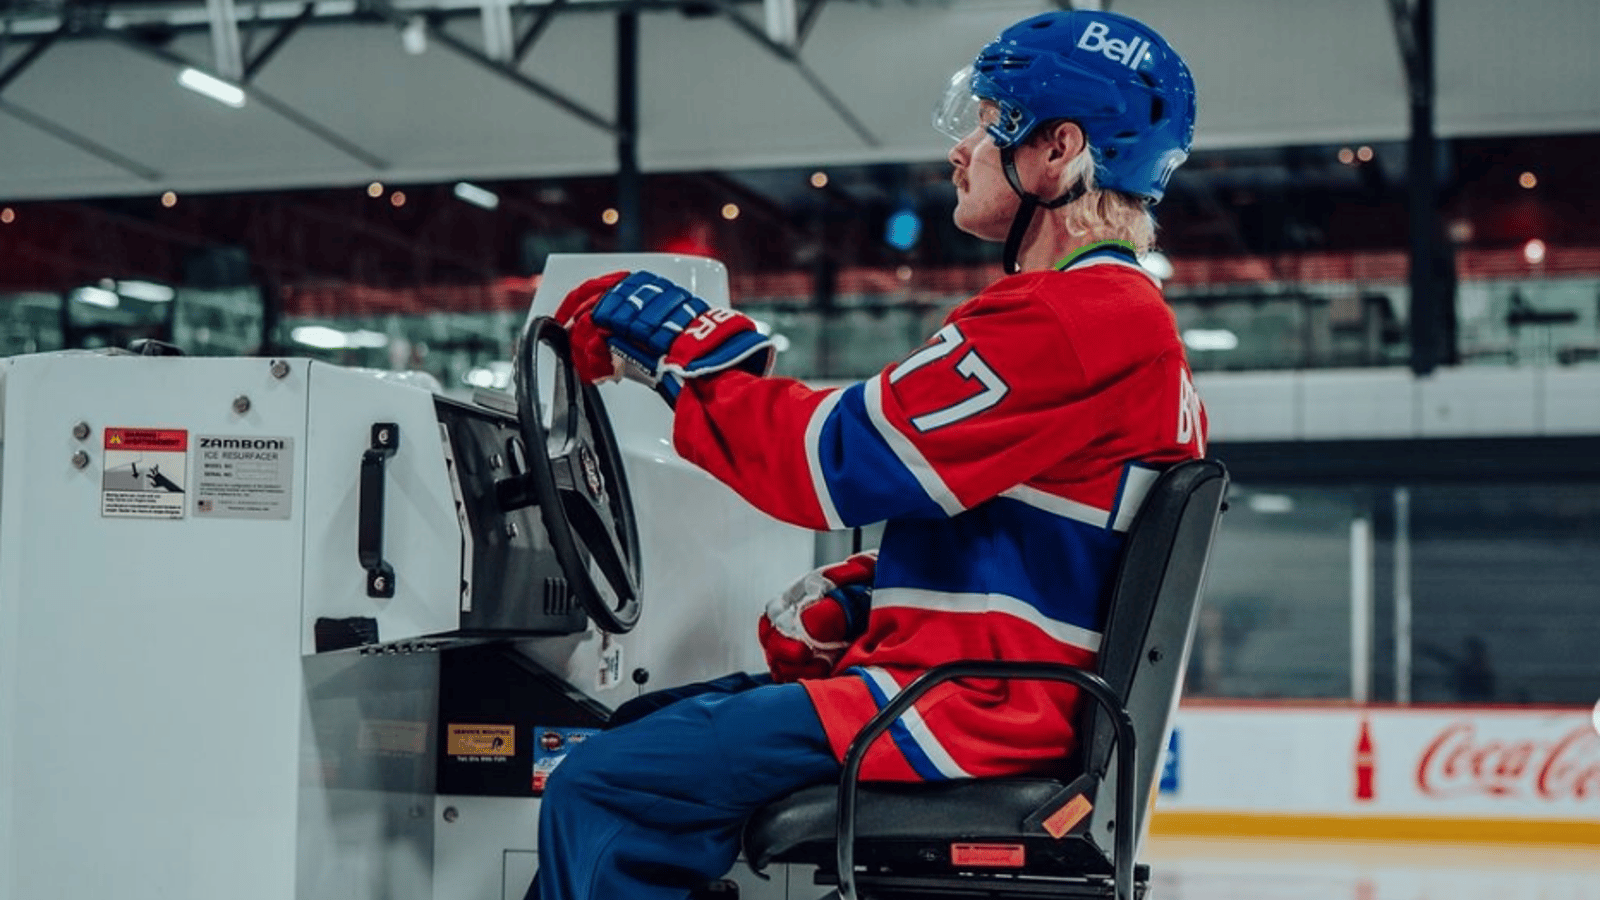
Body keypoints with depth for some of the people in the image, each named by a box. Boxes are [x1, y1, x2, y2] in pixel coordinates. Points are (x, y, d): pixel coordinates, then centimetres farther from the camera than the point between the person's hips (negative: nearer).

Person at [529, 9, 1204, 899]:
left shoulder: (1074, 319, -16)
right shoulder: (1129, 319, 18)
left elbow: (839, 461, -18)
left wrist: (684, 343, -7)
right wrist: (856, 594, 10)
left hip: (969, 710, -11)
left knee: (605, 791, -17)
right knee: (639, 729, 16)